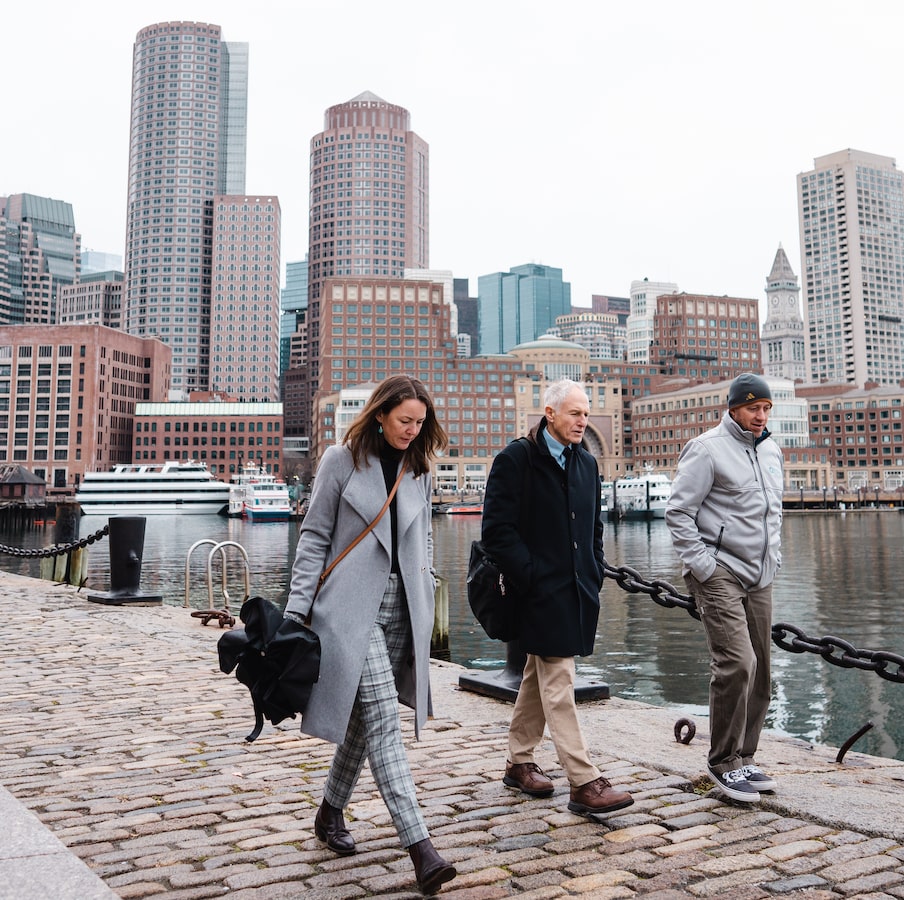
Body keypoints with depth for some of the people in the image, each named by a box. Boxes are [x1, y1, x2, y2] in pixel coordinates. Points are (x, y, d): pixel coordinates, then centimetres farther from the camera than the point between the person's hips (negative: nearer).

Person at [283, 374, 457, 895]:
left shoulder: (418, 468, 9)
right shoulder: (342, 461, -4)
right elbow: (315, 537, -2)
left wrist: (426, 596, 13)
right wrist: (297, 608, -6)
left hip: (402, 608, 5)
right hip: (351, 606, -5)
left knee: (364, 716, 11)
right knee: (383, 720, -11)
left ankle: (331, 813, 31)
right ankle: (421, 848, -12)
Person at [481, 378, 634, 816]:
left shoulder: (586, 463, 14)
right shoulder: (515, 460, -9)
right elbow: (497, 530, -14)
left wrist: (596, 572, 10)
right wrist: (532, 577, -16)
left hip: (577, 591, 8)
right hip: (542, 593, -8)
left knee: (540, 677, 16)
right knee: (558, 682, -7)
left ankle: (519, 763, 29)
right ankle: (585, 783, -4)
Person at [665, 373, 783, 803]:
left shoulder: (771, 450, 15)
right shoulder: (707, 449, -9)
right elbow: (678, 513, -11)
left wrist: (772, 557, 16)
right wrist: (703, 566, -14)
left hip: (759, 577, 8)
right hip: (719, 573, -7)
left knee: (759, 670, 8)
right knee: (736, 663, -15)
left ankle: (744, 758, 22)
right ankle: (723, 763, 1)